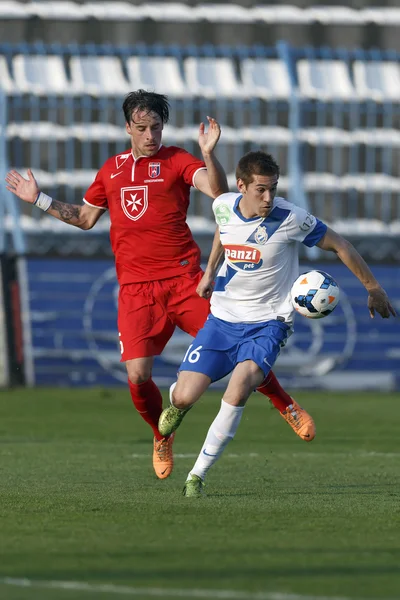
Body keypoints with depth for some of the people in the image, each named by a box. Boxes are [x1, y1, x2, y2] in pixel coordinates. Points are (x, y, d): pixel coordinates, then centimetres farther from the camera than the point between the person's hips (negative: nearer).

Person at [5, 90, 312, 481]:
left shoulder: (175, 160, 2)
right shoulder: (111, 169, 15)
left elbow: (216, 190, -15)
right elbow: (85, 218, 28)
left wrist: (208, 154, -31)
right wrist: (39, 200, 23)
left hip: (183, 279, -3)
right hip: (135, 288, 3)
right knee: (137, 375, -9)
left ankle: (285, 405, 17)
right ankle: (162, 435, 19)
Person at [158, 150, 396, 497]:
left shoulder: (290, 218, -16)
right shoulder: (223, 207, -4)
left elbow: (339, 245, -3)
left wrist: (373, 288, 4)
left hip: (267, 324, -3)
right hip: (223, 318, 3)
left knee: (239, 388, -30)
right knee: (185, 397, -10)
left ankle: (198, 476, -18)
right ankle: (178, 402, 33)